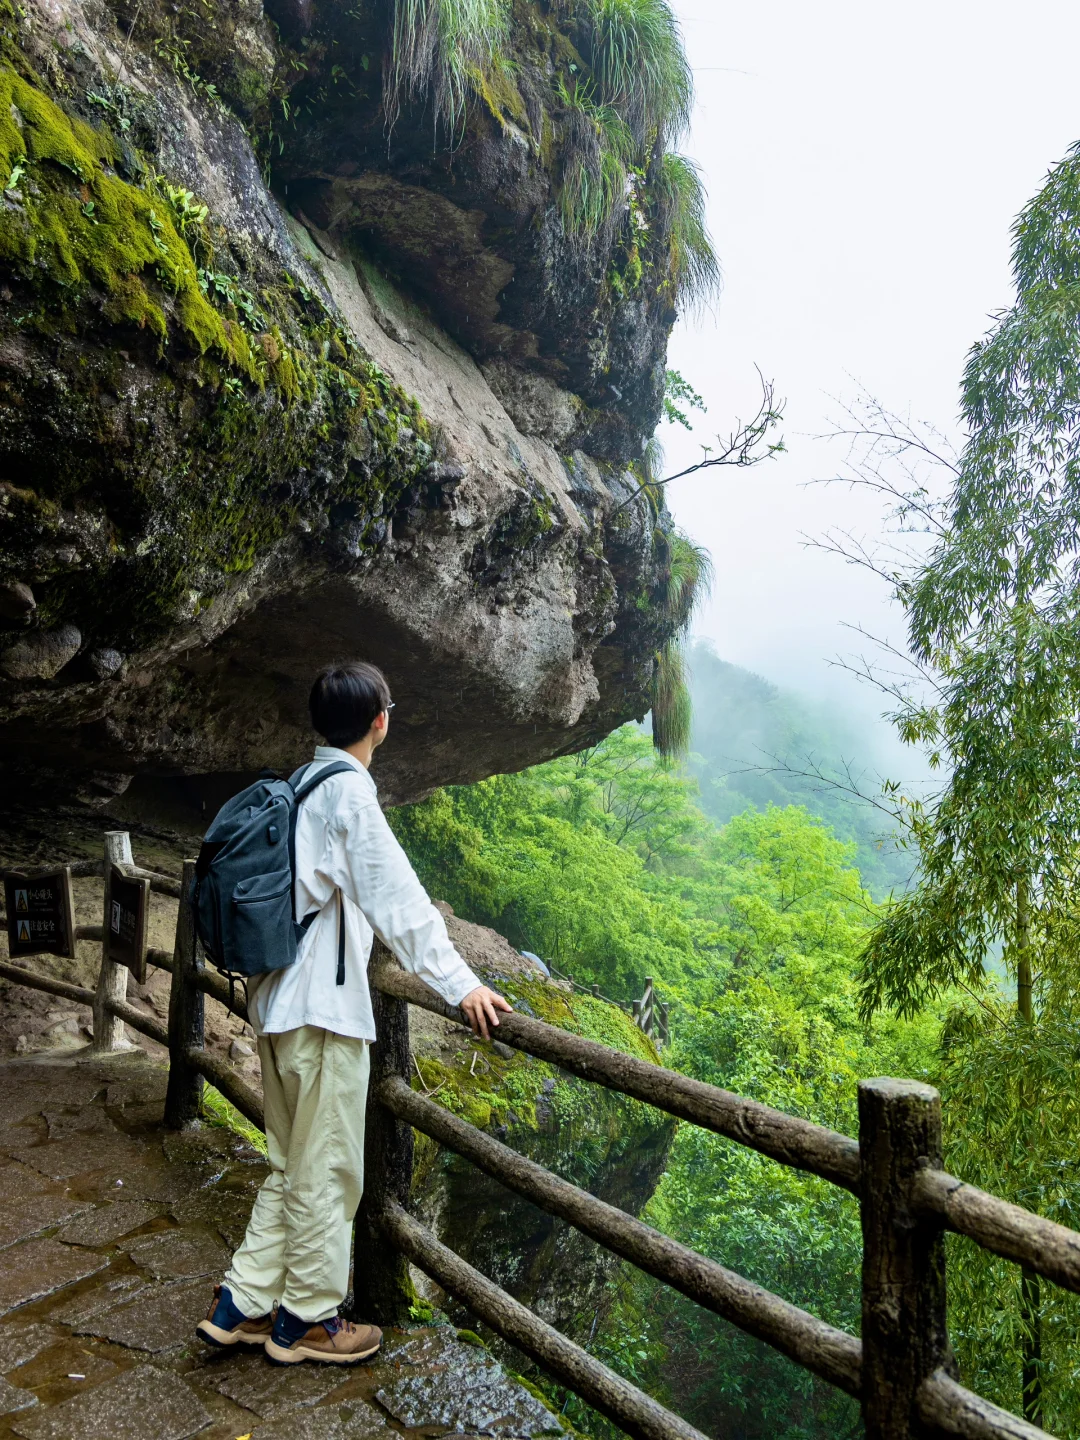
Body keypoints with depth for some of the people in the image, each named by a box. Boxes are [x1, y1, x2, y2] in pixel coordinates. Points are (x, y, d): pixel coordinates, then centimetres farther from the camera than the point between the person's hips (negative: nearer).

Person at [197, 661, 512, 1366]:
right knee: (326, 1171, 6)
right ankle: (308, 1320, 21)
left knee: (292, 1165, 20)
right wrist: (460, 983, -19)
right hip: (324, 1006, -9)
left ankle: (242, 1305, 27)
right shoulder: (348, 790, -15)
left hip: (279, 999, 9)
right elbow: (397, 896, -20)